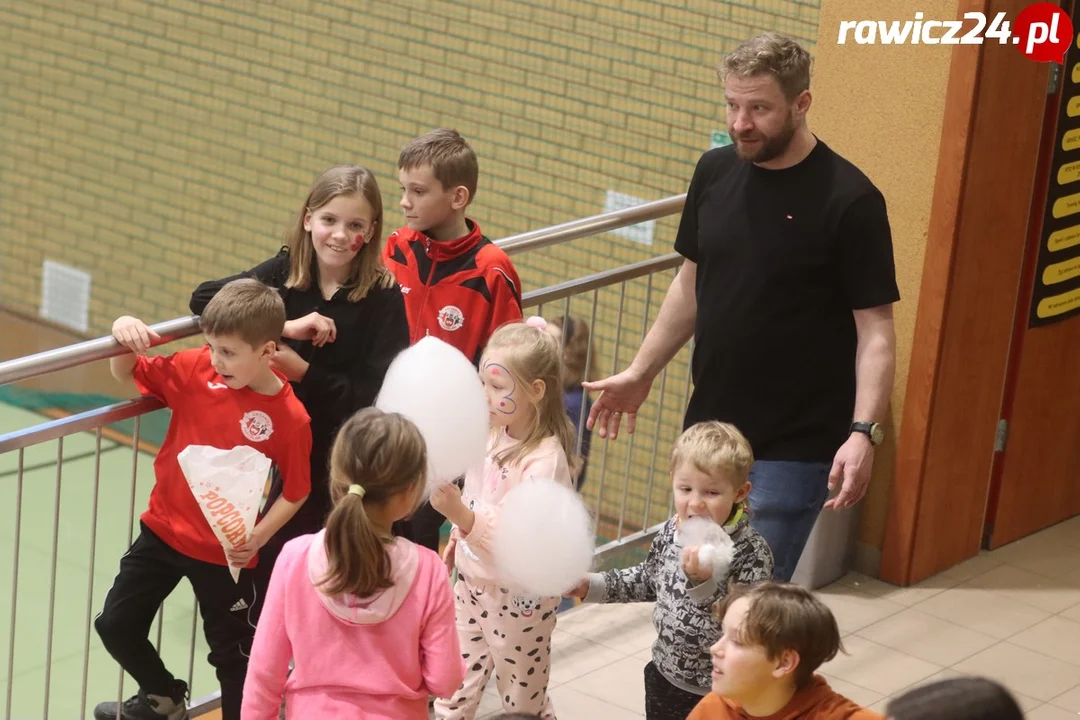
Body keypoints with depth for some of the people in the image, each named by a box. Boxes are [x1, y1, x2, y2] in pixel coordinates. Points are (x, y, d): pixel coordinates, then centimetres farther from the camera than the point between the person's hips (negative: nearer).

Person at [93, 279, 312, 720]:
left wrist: (259, 536, -22)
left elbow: (295, 492, -9)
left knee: (233, 653, 7)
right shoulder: (195, 370, -9)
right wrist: (125, 338, -16)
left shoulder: (289, 418, -19)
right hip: (163, 529, 5)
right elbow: (127, 375, 5)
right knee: (116, 624, 16)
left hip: (226, 551, -5)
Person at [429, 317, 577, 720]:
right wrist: (456, 540, 24)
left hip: (517, 597, -7)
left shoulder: (544, 460, -25)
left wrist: (463, 517, -41)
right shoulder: (494, 432, -3)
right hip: (472, 581, 7)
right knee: (455, 686, 16)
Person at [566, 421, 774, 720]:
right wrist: (592, 586, 7)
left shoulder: (751, 554, -24)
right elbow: (649, 578, 15)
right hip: (665, 677, 6)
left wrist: (702, 582, -39)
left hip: (717, 696, -6)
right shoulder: (673, 532, -5)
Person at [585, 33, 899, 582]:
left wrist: (864, 432, -25)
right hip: (709, 427, 6)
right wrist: (641, 372, 16)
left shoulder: (848, 201, -14)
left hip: (792, 448, -6)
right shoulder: (715, 173, 4)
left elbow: (875, 330, -14)